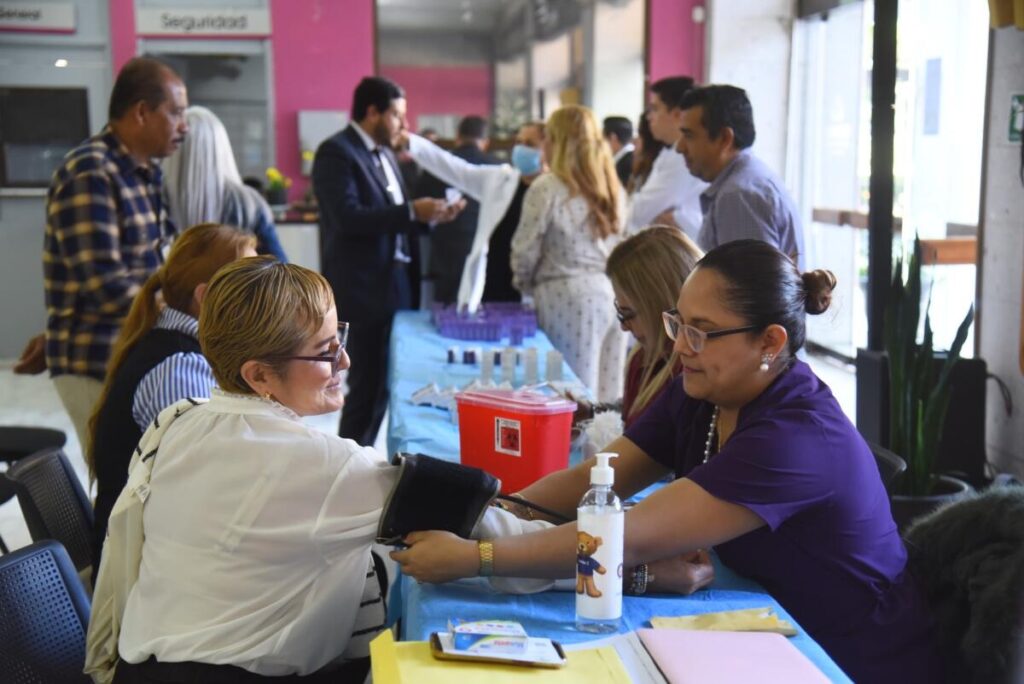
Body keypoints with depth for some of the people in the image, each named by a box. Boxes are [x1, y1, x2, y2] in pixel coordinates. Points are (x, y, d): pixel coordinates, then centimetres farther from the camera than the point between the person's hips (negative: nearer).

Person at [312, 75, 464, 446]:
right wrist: (411, 212, -24)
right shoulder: (336, 152, -10)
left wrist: (429, 214, 5)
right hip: (365, 290, -9)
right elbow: (347, 217, -23)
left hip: (396, 284, 9)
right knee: (369, 388, -5)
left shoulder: (384, 153, 18)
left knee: (381, 386, 13)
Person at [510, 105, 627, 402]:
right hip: (614, 293, 6)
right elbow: (621, 243, 9)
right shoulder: (613, 187, 11)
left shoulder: (547, 188, -7)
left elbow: (526, 250, -4)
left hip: (571, 296, -6)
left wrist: (525, 286, 13)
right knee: (608, 393, 9)